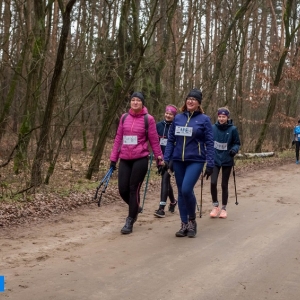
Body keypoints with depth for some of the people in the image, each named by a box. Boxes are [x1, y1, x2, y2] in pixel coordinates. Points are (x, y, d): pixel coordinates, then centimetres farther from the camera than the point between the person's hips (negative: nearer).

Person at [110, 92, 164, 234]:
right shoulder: (124, 117, 8)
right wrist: (113, 158, 10)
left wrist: (159, 158, 0)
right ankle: (135, 208, 33)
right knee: (123, 190, 2)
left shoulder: (148, 119, -3)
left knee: (134, 189, -2)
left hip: (140, 159, -4)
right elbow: (118, 138, 11)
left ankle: (130, 221, 10)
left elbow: (154, 141, -1)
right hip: (124, 159, 4)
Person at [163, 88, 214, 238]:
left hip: (195, 161, -4)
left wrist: (210, 164, -8)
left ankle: (192, 220, 4)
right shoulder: (178, 118, 8)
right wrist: (166, 159, 3)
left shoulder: (204, 119, -2)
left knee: (187, 189, -18)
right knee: (181, 192, 7)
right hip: (178, 161, 4)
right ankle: (184, 224, 18)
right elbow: (170, 140, 10)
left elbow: (209, 143, -3)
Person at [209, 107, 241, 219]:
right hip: (215, 159, 1)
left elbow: (237, 143, 0)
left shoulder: (233, 129, -8)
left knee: (224, 185, 6)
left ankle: (223, 208, 22)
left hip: (227, 161, -1)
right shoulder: (213, 128, -4)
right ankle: (215, 206, 9)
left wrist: (234, 149, -19)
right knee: (213, 182, -11)